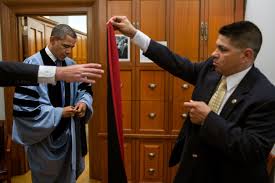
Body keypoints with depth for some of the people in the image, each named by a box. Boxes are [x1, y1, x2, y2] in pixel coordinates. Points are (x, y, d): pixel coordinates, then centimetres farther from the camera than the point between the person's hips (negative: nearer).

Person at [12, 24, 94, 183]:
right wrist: (58, 113, -21)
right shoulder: (32, 65, -17)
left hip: (70, 135, 6)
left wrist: (84, 102, -11)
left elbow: (85, 89, 11)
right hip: (45, 139, -5)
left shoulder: (71, 64, 2)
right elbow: (23, 107, -20)